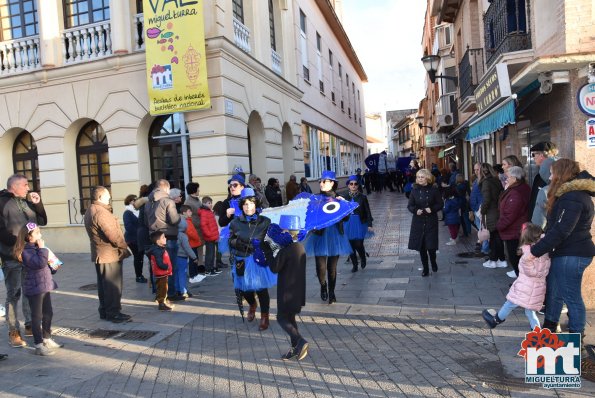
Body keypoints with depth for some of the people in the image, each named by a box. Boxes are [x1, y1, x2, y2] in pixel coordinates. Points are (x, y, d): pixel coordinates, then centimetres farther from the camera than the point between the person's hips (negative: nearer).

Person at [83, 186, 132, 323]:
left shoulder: (90, 212, 14)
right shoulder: (101, 212, -20)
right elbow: (113, 234, -23)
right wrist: (124, 247, -10)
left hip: (99, 254, 10)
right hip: (110, 254, -10)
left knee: (103, 284, 16)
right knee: (113, 285, -3)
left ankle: (104, 311, 25)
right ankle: (113, 313, 3)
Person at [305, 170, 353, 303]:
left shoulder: (338, 198, 1)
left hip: (335, 235, 1)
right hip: (320, 235, -1)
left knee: (332, 267, 9)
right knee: (321, 267, -6)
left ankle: (331, 292, 31)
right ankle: (323, 286, 27)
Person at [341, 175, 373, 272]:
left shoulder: (362, 197, -2)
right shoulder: (344, 197, 1)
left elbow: (367, 211, 0)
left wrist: (369, 225, -4)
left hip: (360, 223, -2)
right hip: (348, 223, 2)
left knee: (359, 245, -6)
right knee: (351, 245, 5)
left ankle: (363, 259, 26)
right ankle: (354, 265, 22)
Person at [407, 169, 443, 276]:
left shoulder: (434, 190, -3)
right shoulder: (415, 190, 2)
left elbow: (440, 205, 1)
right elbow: (410, 205, 4)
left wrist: (432, 209, -16)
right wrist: (416, 210, -15)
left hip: (431, 221, -2)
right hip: (418, 222, 2)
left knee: (431, 246, -4)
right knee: (421, 247, 4)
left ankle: (433, 263, 28)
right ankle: (425, 268, 19)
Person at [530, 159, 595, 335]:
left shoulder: (572, 197, -20)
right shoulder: (575, 193, 14)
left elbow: (561, 230, -25)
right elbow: (557, 227, 16)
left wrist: (535, 251, -23)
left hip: (571, 255, -10)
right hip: (566, 252, 10)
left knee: (571, 296, 1)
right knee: (552, 290, 17)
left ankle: (576, 334, 14)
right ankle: (549, 326, 29)